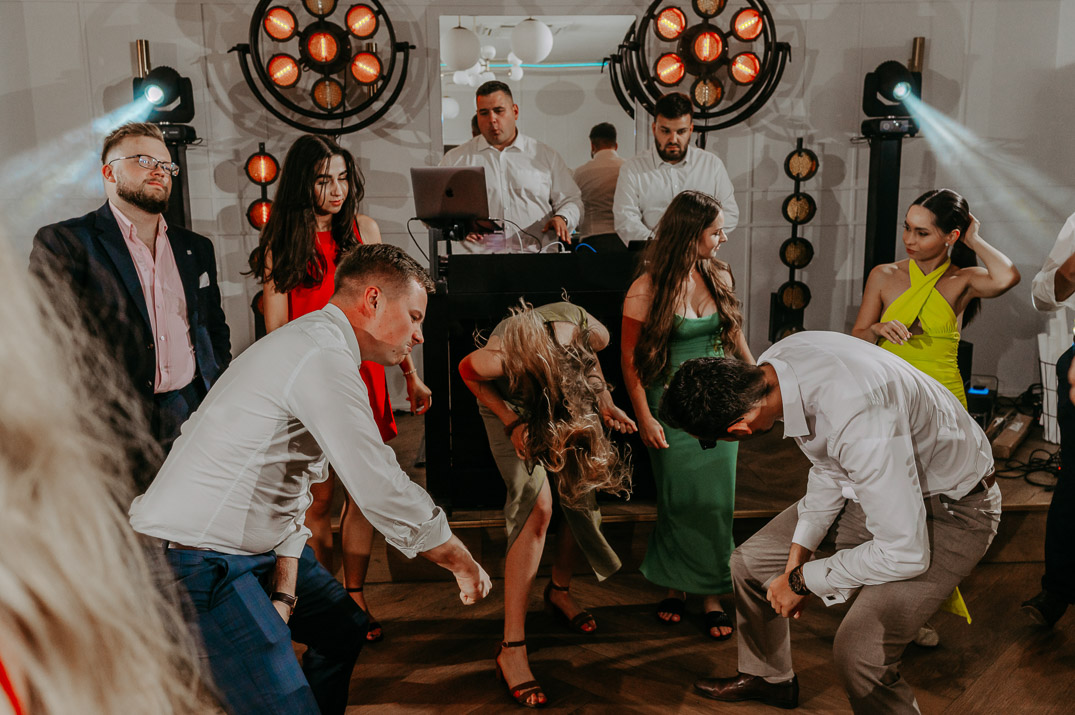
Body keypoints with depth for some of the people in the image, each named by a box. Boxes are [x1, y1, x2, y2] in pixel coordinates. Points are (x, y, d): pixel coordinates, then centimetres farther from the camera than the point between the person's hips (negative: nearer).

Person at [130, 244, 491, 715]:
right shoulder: (324, 358, -22)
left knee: (343, 626, 20)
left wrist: (284, 589, 2)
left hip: (250, 546, 11)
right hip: (197, 559, -11)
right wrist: (462, 563, -9)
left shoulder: (312, 344, 12)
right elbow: (382, 493, -23)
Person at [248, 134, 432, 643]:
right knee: (319, 498, 4)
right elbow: (277, 332, -3)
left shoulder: (363, 229, 7)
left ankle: (354, 597, 20)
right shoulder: (282, 244, -2)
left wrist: (411, 374, 13)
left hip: (361, 374, 3)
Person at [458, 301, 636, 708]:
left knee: (581, 492, 1)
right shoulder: (500, 361, -44)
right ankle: (511, 649, -14)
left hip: (559, 387, 4)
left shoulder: (591, 332, -35)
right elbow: (467, 371, -18)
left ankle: (559, 590, 30)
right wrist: (511, 422, -24)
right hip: (507, 398, -4)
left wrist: (606, 402, -15)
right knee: (536, 506, -18)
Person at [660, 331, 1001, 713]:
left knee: (859, 652, -25)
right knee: (750, 563, 12)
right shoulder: (771, 364, -15)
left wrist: (803, 580, -18)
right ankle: (767, 678, 38)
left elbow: (906, 553, -31)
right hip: (873, 482, 8)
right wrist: (799, 551, -3)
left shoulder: (857, 421, -41)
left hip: (952, 506, -8)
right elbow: (830, 468, 2)